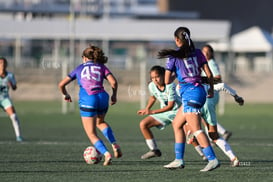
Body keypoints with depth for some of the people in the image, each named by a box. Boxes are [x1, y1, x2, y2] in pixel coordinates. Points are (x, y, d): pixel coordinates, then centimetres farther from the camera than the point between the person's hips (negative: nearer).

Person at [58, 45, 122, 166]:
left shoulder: (79, 68, 19)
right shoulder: (101, 67, 18)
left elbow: (61, 85, 21)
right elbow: (113, 82, 1)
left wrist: (66, 95, 39)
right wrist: (114, 95, 17)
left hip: (87, 100, -3)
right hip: (102, 97, 3)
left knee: (91, 133, 6)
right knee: (100, 122, 32)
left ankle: (106, 154, -17)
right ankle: (115, 145, 12)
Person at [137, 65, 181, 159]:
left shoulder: (170, 86, -27)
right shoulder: (152, 86, -7)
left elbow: (170, 106, -30)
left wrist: (152, 112, -33)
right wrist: (147, 109, 6)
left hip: (177, 111, -7)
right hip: (165, 113, 7)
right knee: (143, 124, -1)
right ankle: (154, 150, 10)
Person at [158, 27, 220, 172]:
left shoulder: (173, 56, -4)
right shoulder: (197, 53, 9)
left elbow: (167, 81, -1)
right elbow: (209, 74, 8)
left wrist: (175, 76, 20)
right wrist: (211, 89, 23)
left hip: (189, 93, -8)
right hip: (199, 90, 8)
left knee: (196, 129, -11)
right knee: (176, 124, 18)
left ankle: (212, 159, -21)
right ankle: (179, 160, 17)